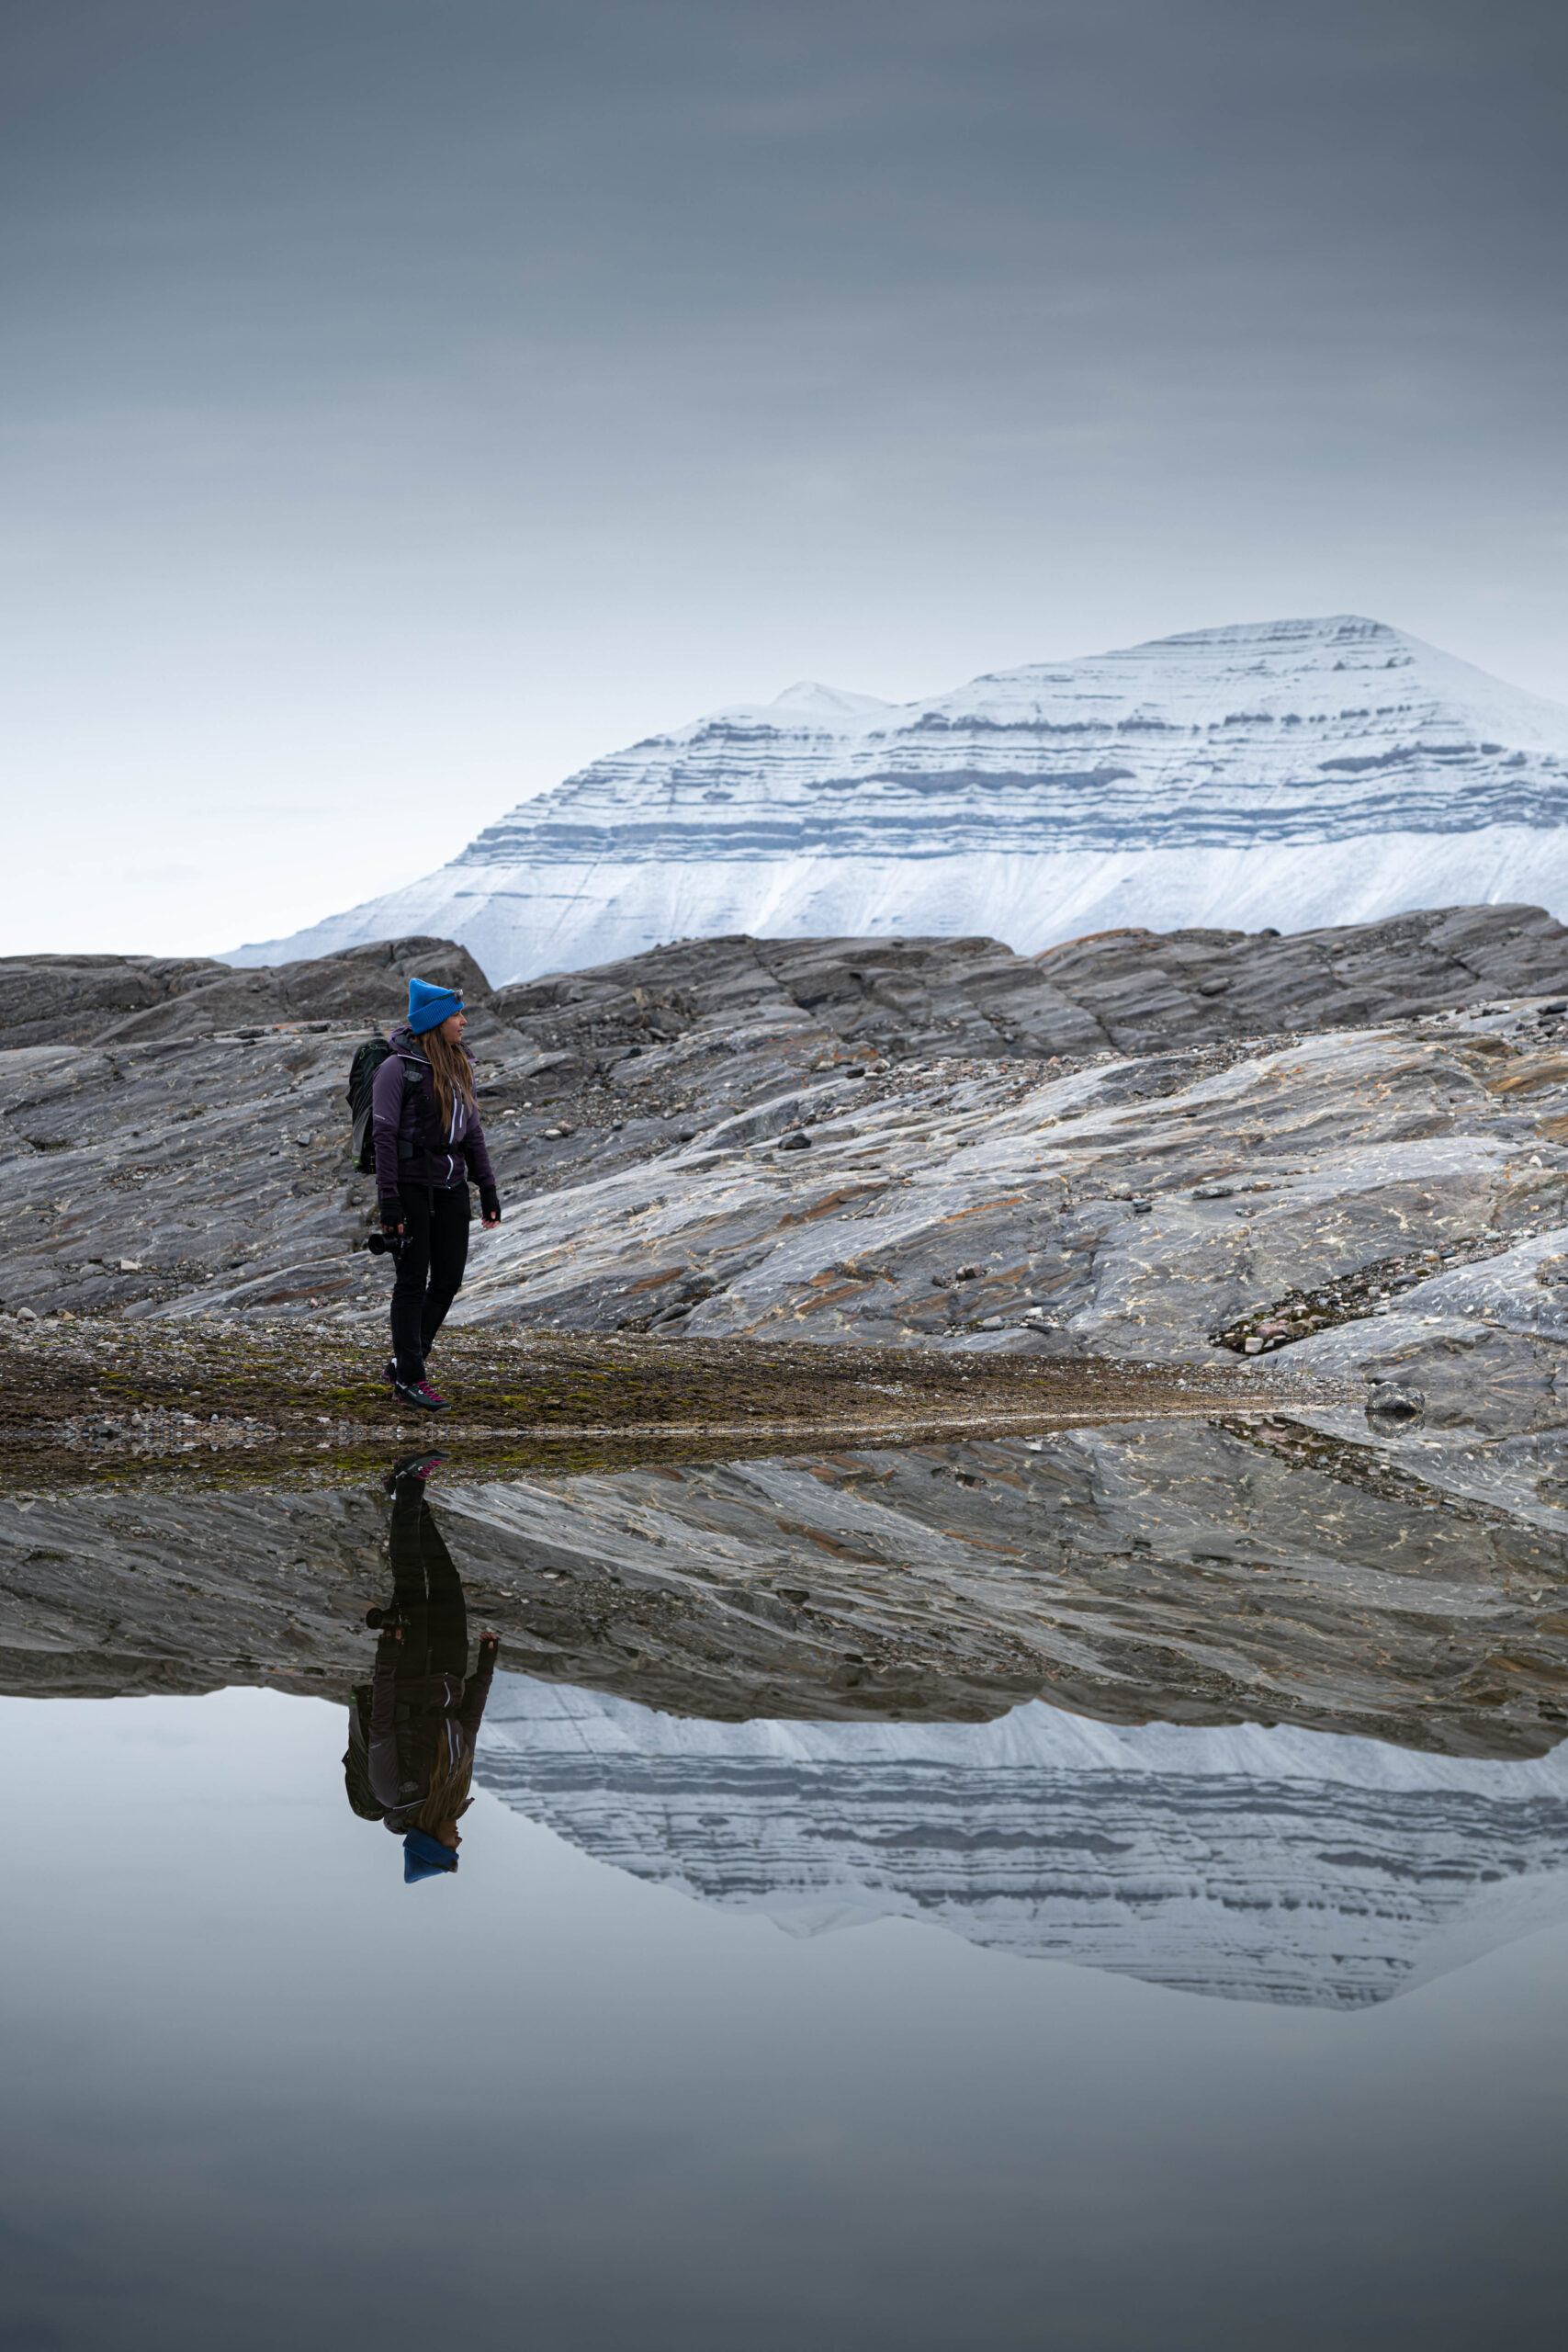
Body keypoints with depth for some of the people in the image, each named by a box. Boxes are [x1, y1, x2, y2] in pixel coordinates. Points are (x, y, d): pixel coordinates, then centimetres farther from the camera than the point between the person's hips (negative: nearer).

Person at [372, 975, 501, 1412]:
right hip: (411, 1184, -7)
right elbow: (384, 1134, -13)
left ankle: (403, 1365, 19)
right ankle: (409, 1380, 5)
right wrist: (389, 1199, -17)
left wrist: (488, 1188, 12)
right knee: (413, 1281, -2)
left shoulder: (458, 1067, 11)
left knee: (448, 1280, 6)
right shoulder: (399, 1068, -11)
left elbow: (472, 1131, 16)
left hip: (451, 1186, 7)